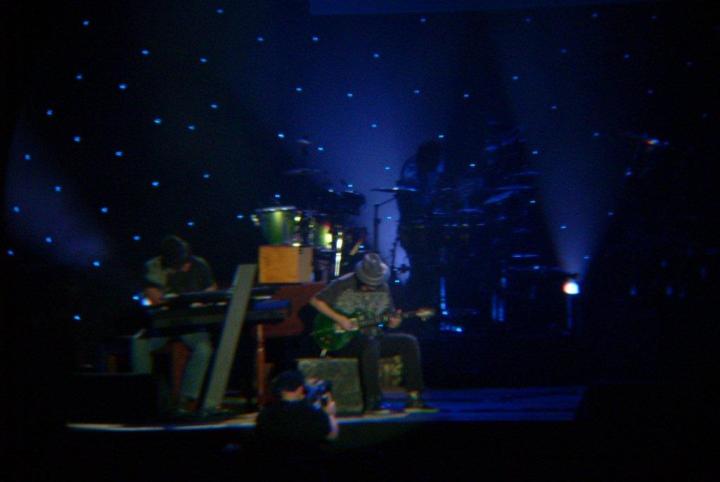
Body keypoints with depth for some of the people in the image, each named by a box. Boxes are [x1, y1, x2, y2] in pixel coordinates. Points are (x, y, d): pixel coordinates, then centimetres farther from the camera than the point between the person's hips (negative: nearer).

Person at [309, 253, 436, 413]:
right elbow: (316, 300, -6)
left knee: (409, 342, -13)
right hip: (342, 340, -6)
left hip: (372, 335, 6)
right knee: (370, 344, -38)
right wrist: (339, 319, -15)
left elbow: (390, 317, 17)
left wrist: (394, 321, -9)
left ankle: (414, 399, -14)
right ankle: (372, 402, -34)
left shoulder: (383, 288, 8)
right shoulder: (343, 284, -8)